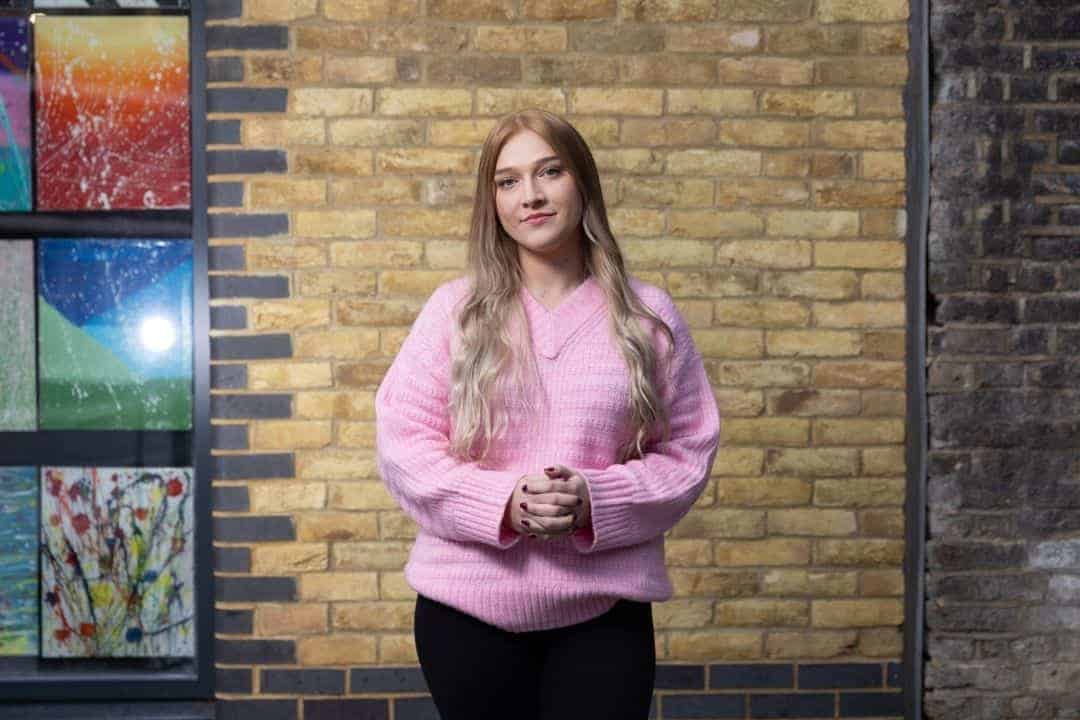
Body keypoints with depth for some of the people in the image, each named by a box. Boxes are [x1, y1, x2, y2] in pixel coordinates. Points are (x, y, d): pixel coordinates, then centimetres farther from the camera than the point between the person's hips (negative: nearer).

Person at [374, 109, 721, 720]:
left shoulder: (648, 316, 3)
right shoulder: (455, 310, 2)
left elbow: (688, 449, 2)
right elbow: (403, 440, -3)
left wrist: (596, 500, -15)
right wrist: (501, 503, -17)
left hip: (603, 608, 0)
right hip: (468, 604, 0)